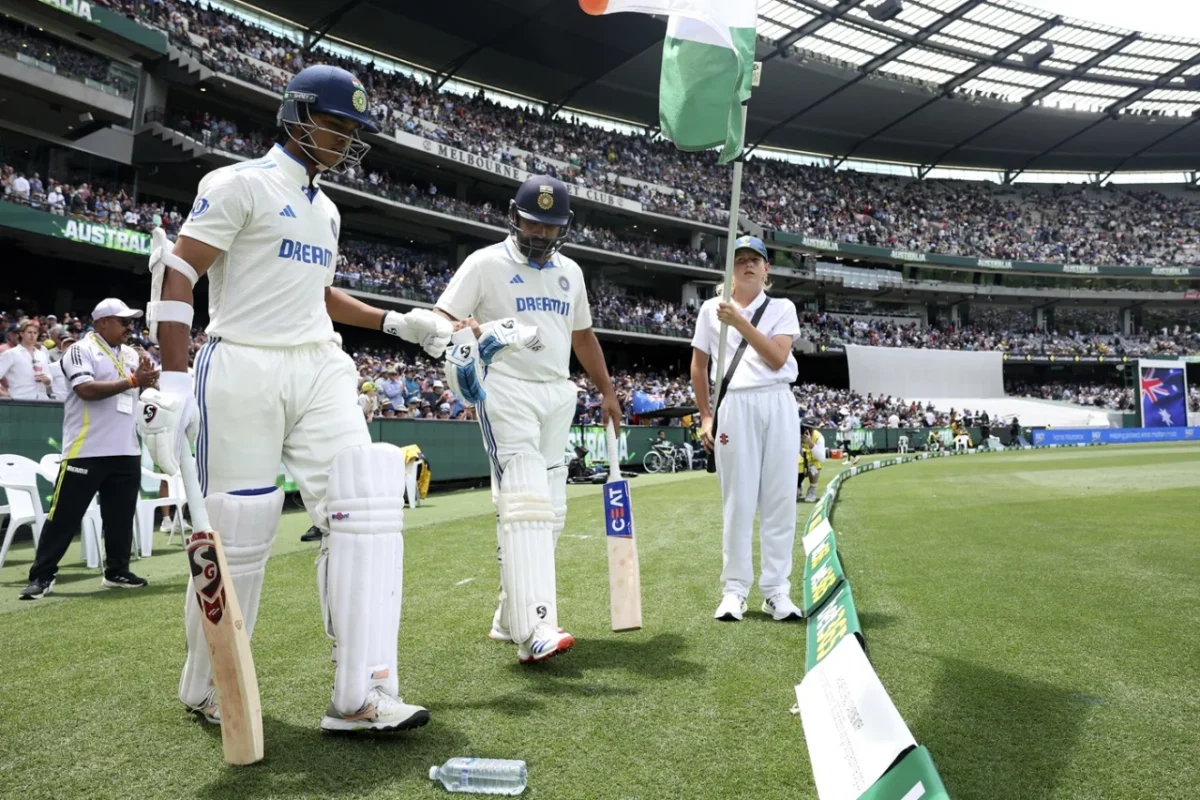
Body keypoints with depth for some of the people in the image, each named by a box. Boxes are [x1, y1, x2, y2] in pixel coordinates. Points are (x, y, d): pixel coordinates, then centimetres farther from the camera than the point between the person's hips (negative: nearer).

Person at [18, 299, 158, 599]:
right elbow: (86, 390, -21)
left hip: (126, 451, 6)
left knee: (121, 516, 12)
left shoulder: (131, 354, 14)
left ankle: (117, 571, 22)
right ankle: (41, 576, 8)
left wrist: (147, 378, -8)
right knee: (65, 515, 0)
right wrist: (130, 381, -22)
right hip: (86, 451, -6)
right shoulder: (81, 350, -6)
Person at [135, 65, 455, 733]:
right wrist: (174, 381, -19)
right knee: (240, 534, -1)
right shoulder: (241, 184, -1)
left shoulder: (326, 209, 21)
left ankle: (361, 696, -8)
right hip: (243, 370, -6)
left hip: (320, 370, 7)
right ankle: (206, 691, 23)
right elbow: (177, 275, -9)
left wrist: (398, 322, 20)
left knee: (367, 502, -10)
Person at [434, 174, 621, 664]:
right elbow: (441, 319, -5)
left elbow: (583, 335, 25)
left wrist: (606, 391, 23)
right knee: (525, 502, -19)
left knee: (550, 511, 6)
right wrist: (471, 334, -27)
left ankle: (511, 618, 18)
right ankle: (534, 630, -23)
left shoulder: (570, 272, 17)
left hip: (558, 395, 7)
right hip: (506, 392, -7)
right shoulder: (486, 263, 0)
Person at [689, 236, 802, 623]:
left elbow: (777, 358, -5)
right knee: (737, 500, -1)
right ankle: (734, 590, 8)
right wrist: (705, 415, 8)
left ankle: (776, 590, 8)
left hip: (778, 404, 1)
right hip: (735, 406, -1)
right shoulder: (712, 309, 11)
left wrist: (740, 321, -11)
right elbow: (699, 365, 14)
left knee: (780, 499, 0)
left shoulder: (782, 308, 10)